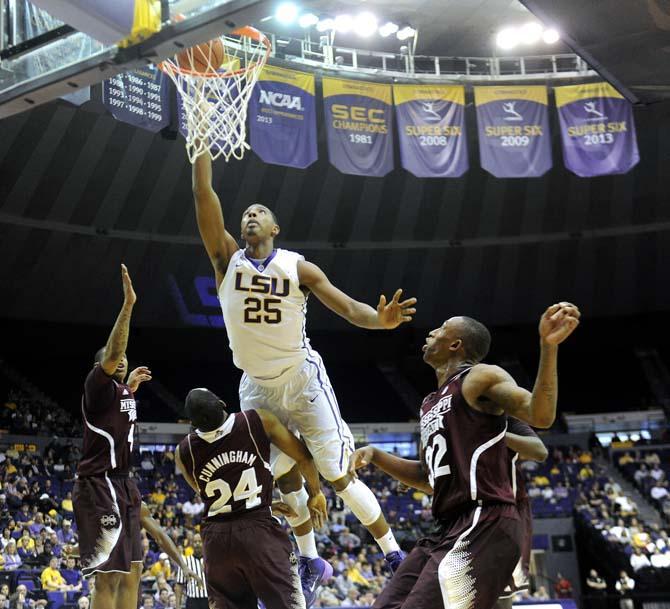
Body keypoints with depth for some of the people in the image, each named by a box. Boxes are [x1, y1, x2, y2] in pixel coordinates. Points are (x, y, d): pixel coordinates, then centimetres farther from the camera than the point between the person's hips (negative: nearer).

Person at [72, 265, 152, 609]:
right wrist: (128, 305, -34)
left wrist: (131, 385, 32)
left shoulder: (119, 391, 15)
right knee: (109, 577, -12)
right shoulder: (96, 383, -9)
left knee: (131, 571, 12)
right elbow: (111, 355, -29)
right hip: (99, 486, -10)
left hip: (121, 484, 10)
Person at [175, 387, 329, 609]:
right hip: (258, 531, -2)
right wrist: (315, 494, 21)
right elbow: (304, 457, 2)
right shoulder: (259, 420, -8)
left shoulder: (184, 452, 0)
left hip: (215, 536, 3)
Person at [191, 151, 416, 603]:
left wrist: (381, 319, -34)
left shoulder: (298, 267, -6)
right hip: (257, 387, 3)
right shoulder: (227, 258, -1)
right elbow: (204, 194, -9)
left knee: (339, 476, -5)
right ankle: (311, 563, 26)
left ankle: (395, 556, 8)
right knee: (284, 476, 9)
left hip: (302, 379, -3)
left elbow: (348, 307, -13)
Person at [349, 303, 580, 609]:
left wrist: (548, 346, -32)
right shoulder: (430, 405, 22)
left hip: (484, 526, -9)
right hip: (447, 530, 9)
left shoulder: (481, 378, -3)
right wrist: (375, 455, 19)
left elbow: (540, 416, -20)